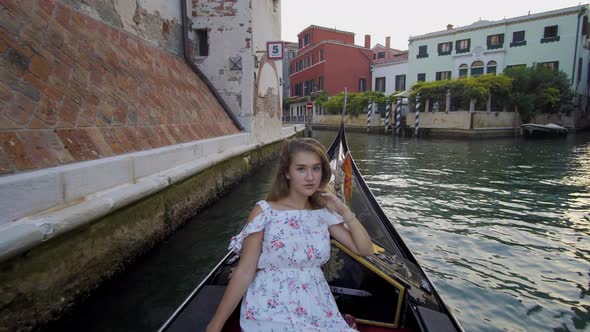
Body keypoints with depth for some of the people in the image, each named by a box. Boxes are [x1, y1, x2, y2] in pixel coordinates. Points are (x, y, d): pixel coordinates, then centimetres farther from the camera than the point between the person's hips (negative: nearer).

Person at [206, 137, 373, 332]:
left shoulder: (324, 213, 2)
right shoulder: (265, 212, -11)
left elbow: (365, 249, 3)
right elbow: (244, 272, -10)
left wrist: (344, 210, -6)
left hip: (317, 312, 4)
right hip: (270, 313, -4)